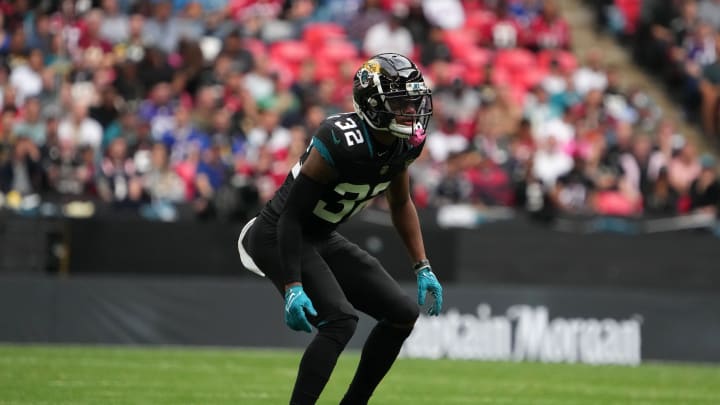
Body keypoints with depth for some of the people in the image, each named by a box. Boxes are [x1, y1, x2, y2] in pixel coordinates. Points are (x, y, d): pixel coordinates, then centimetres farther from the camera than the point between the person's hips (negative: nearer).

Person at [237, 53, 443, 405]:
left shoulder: (403, 145, -5)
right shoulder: (343, 143, -30)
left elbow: (401, 204, 15)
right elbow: (291, 215, -26)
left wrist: (422, 267, 10)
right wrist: (292, 288, -29)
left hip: (322, 239, 9)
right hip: (277, 238, -9)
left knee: (404, 313, 4)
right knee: (340, 320, -27)